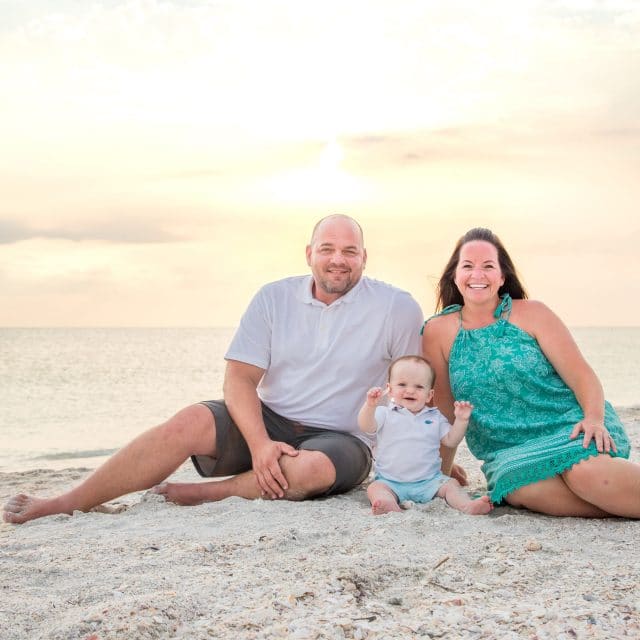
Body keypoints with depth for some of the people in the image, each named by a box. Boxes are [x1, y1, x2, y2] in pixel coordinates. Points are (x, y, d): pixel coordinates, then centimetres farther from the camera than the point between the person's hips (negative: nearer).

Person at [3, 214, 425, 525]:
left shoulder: (397, 308, -3)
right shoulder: (274, 298, 2)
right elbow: (239, 378, -5)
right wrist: (260, 443, -21)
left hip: (341, 439, -2)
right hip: (268, 422, 2)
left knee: (311, 469, -38)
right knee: (191, 422, -25)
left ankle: (199, 495, -21)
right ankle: (69, 504, -21)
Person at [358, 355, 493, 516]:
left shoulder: (435, 417, 11)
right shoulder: (385, 414, 1)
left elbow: (451, 441, 10)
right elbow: (366, 426, -15)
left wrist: (461, 420, -5)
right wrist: (370, 405, -34)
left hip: (429, 480, 3)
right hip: (391, 482, -2)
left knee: (450, 484, -17)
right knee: (375, 488, -28)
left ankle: (467, 505, -38)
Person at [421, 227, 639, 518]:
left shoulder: (532, 314, 1)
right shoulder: (438, 332, 5)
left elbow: (581, 376, -3)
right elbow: (443, 409, 11)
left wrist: (594, 419, -21)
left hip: (570, 427, -2)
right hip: (510, 452, 2)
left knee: (585, 471, -36)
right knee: (521, 489, -33)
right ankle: (616, 499, -18)